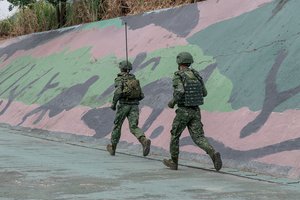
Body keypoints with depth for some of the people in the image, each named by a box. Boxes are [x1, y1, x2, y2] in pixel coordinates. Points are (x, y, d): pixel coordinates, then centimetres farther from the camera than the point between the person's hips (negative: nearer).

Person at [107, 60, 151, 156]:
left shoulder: (119, 79, -1)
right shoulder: (134, 79, 17)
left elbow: (118, 92, -19)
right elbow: (141, 95, 16)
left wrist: (113, 103, -7)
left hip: (123, 105, -4)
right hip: (134, 105, 4)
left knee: (117, 125, 13)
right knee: (134, 127, -5)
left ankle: (112, 148, 26)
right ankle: (145, 141, -34)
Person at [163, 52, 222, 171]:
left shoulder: (178, 76, -10)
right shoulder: (196, 75, 10)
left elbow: (179, 92, -27)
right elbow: (204, 93, 15)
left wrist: (172, 102, -9)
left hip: (183, 111, -5)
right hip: (196, 111, 5)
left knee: (175, 135, 16)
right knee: (199, 138, -1)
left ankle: (174, 162, 25)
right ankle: (213, 153, -28)